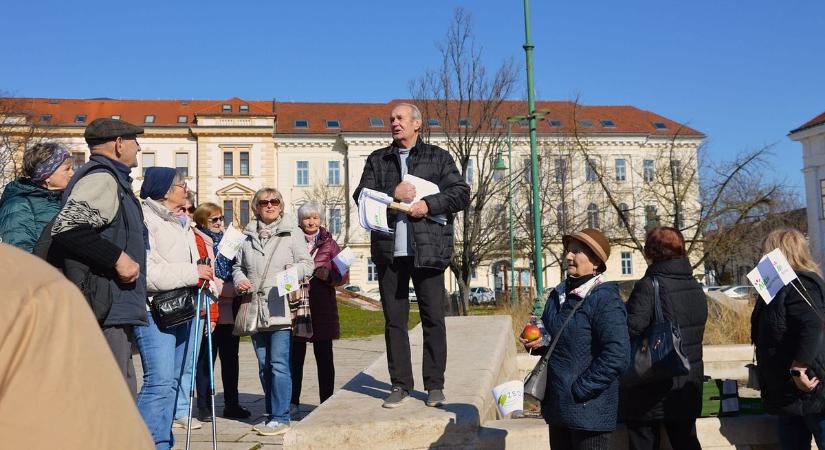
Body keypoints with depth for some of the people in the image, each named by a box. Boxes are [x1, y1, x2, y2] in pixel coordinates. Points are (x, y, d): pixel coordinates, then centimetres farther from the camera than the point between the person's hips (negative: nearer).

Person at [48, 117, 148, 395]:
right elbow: (66, 227, -23)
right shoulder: (103, 178, -9)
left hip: (112, 310, 10)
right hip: (106, 310, -10)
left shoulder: (110, 179, 21)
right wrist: (117, 257, -19)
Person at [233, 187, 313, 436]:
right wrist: (239, 280, -1)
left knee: (279, 364, -7)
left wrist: (292, 271, -19)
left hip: (281, 309, -4)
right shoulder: (248, 235, 12)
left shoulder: (292, 232, 2)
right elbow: (238, 266, 19)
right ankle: (271, 414, 24)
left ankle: (280, 418, 0)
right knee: (264, 365, 13)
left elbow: (307, 263, -1)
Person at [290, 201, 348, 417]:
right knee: (295, 356, 3)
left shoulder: (329, 243, 8)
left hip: (322, 307, 0)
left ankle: (327, 401, 11)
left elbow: (343, 275, 3)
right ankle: (293, 401, 12)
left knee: (324, 357, 5)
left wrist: (328, 275, -16)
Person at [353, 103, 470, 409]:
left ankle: (435, 386, 9)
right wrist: (392, 195, -10)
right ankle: (400, 385, 13)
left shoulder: (438, 157, 9)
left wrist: (429, 204, -12)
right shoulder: (377, 160, 16)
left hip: (428, 249, -2)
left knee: (433, 318, 0)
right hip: (389, 250, 2)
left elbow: (462, 194, 2)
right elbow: (361, 196, 7)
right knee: (394, 319, 5)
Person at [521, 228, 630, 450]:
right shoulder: (558, 295, 10)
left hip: (589, 411, -8)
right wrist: (540, 343, 1)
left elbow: (617, 356, -23)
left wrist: (579, 390, -19)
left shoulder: (605, 299, -15)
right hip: (558, 406, 8)